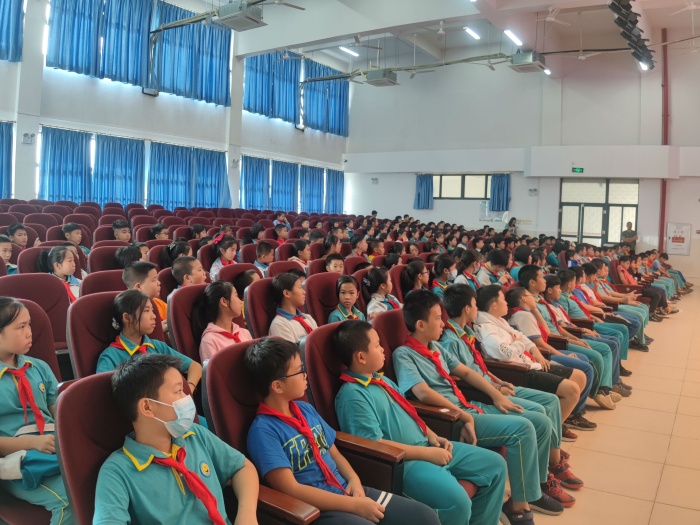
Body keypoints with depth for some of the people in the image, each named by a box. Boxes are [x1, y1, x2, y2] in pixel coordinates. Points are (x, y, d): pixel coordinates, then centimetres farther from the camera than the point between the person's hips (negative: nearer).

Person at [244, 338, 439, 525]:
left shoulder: (306, 409, 10)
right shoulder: (263, 431, -14)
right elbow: (290, 489, -19)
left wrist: (354, 479, -3)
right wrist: (354, 505, -18)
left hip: (346, 491, 7)